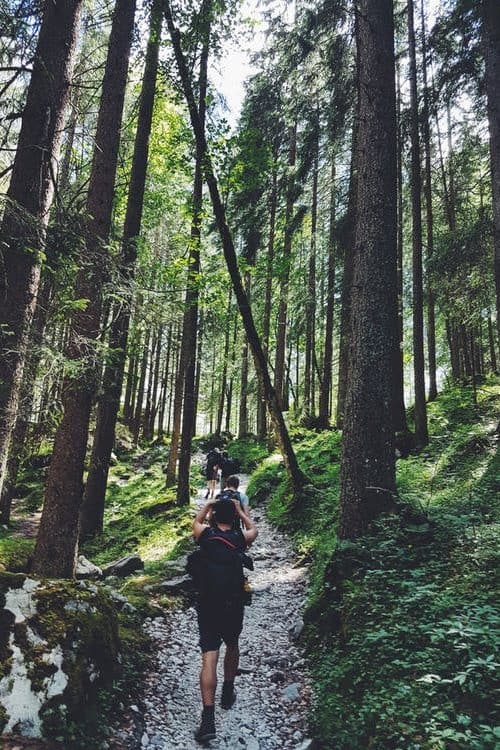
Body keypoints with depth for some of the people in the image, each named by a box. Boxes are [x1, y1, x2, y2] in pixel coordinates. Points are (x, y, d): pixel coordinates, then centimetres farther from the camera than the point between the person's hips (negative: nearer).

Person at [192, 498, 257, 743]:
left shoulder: (205, 534, -4)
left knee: (209, 658, -3)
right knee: (232, 645, 26)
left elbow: (196, 521, 21)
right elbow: (253, 529, 22)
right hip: (234, 604, 1)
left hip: (208, 604, -1)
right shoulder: (240, 538, -4)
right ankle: (228, 693, 40)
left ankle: (208, 718, -10)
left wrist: (208, 505, 32)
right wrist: (239, 510, 28)